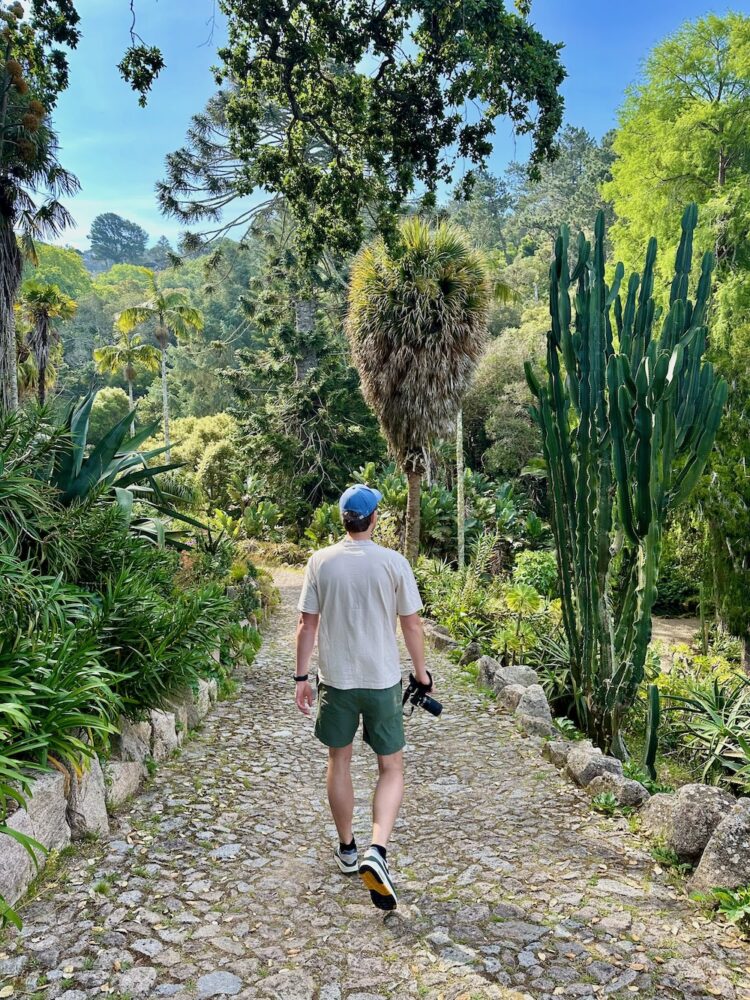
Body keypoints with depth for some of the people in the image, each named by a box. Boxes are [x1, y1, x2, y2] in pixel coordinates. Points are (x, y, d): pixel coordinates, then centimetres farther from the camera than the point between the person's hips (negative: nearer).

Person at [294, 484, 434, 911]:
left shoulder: (321, 561, -4)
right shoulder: (394, 562, -8)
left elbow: (307, 624, -2)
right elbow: (412, 624, -3)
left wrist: (302, 676, 6)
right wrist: (422, 672, 9)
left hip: (335, 679, 2)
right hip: (382, 680, -2)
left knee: (340, 761, 19)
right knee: (392, 768, 10)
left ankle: (347, 850, 31)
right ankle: (377, 851, -7)